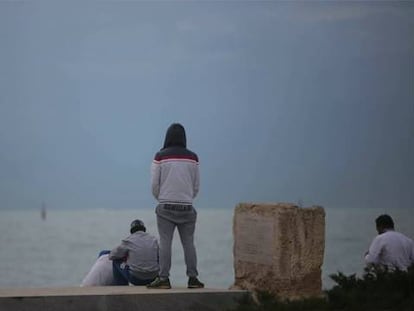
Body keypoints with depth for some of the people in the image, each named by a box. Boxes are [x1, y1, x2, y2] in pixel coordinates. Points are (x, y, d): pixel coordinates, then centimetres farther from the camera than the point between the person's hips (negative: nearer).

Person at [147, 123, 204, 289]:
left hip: (166, 206, -2)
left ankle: (164, 278, -6)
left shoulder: (160, 157, -4)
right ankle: (193, 278, 3)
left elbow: (154, 185, -2)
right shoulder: (192, 158, 2)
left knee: (165, 242, -2)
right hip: (187, 207, 2)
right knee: (188, 243, 5)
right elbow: (197, 185, 7)